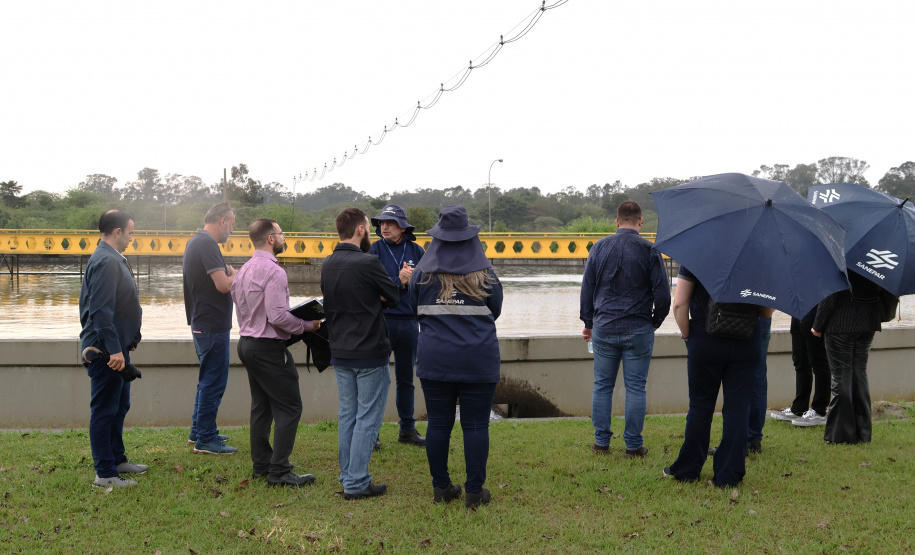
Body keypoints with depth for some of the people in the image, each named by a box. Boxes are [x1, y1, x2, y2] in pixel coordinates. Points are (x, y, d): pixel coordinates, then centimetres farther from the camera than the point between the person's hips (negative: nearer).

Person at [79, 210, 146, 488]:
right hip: (107, 350, -11)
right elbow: (101, 310, -26)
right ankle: (105, 474, 1)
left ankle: (117, 459, 32)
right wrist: (113, 349, -28)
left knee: (119, 406, 20)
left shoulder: (113, 259, 15)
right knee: (105, 410, -4)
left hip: (116, 347, 11)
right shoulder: (106, 261, -19)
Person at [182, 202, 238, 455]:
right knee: (213, 381, -3)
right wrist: (235, 275, -4)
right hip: (213, 325, -11)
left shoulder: (194, 242, 14)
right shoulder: (207, 244, -19)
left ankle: (198, 431, 30)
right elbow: (223, 285, -26)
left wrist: (228, 275, 13)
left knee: (207, 379, 20)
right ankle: (205, 439, 4)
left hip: (201, 323, 11)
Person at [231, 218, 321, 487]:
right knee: (289, 407, -5)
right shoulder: (273, 272, -18)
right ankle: (279, 471, -6)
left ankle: (261, 464, 22)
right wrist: (307, 325, -11)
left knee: (261, 406, 16)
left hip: (247, 342, 10)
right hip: (269, 348, -10)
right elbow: (278, 316, -24)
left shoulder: (243, 270, 12)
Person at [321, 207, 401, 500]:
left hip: (339, 352, 7)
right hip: (370, 353, -7)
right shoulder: (368, 262, -18)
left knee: (347, 414, 14)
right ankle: (357, 484, 2)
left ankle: (347, 477, 21)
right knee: (368, 418, 0)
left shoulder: (327, 264, 5)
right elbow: (394, 297, -7)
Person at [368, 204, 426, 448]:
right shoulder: (375, 250, -2)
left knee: (405, 379, 13)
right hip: (381, 320, -3)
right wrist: (399, 281, -19)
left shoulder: (416, 251, 6)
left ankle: (407, 429, 23)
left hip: (409, 321, 3)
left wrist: (412, 280, -15)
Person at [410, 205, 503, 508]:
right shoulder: (485, 275, -3)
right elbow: (495, 312, 10)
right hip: (478, 361, -2)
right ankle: (474, 492, 8)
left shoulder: (422, 274, 0)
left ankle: (441, 487, 17)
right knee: (475, 426, 4)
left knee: (438, 424, 9)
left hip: (434, 360, 2)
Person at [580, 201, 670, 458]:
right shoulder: (649, 250, -6)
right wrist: (655, 321, 11)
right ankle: (634, 445, 8)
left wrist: (588, 322, 16)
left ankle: (601, 441, 14)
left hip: (604, 328, 2)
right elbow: (662, 293, -5)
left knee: (602, 385, 11)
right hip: (638, 330, -2)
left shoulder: (599, 247, 3)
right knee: (635, 387, 4)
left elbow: (586, 288, 7)